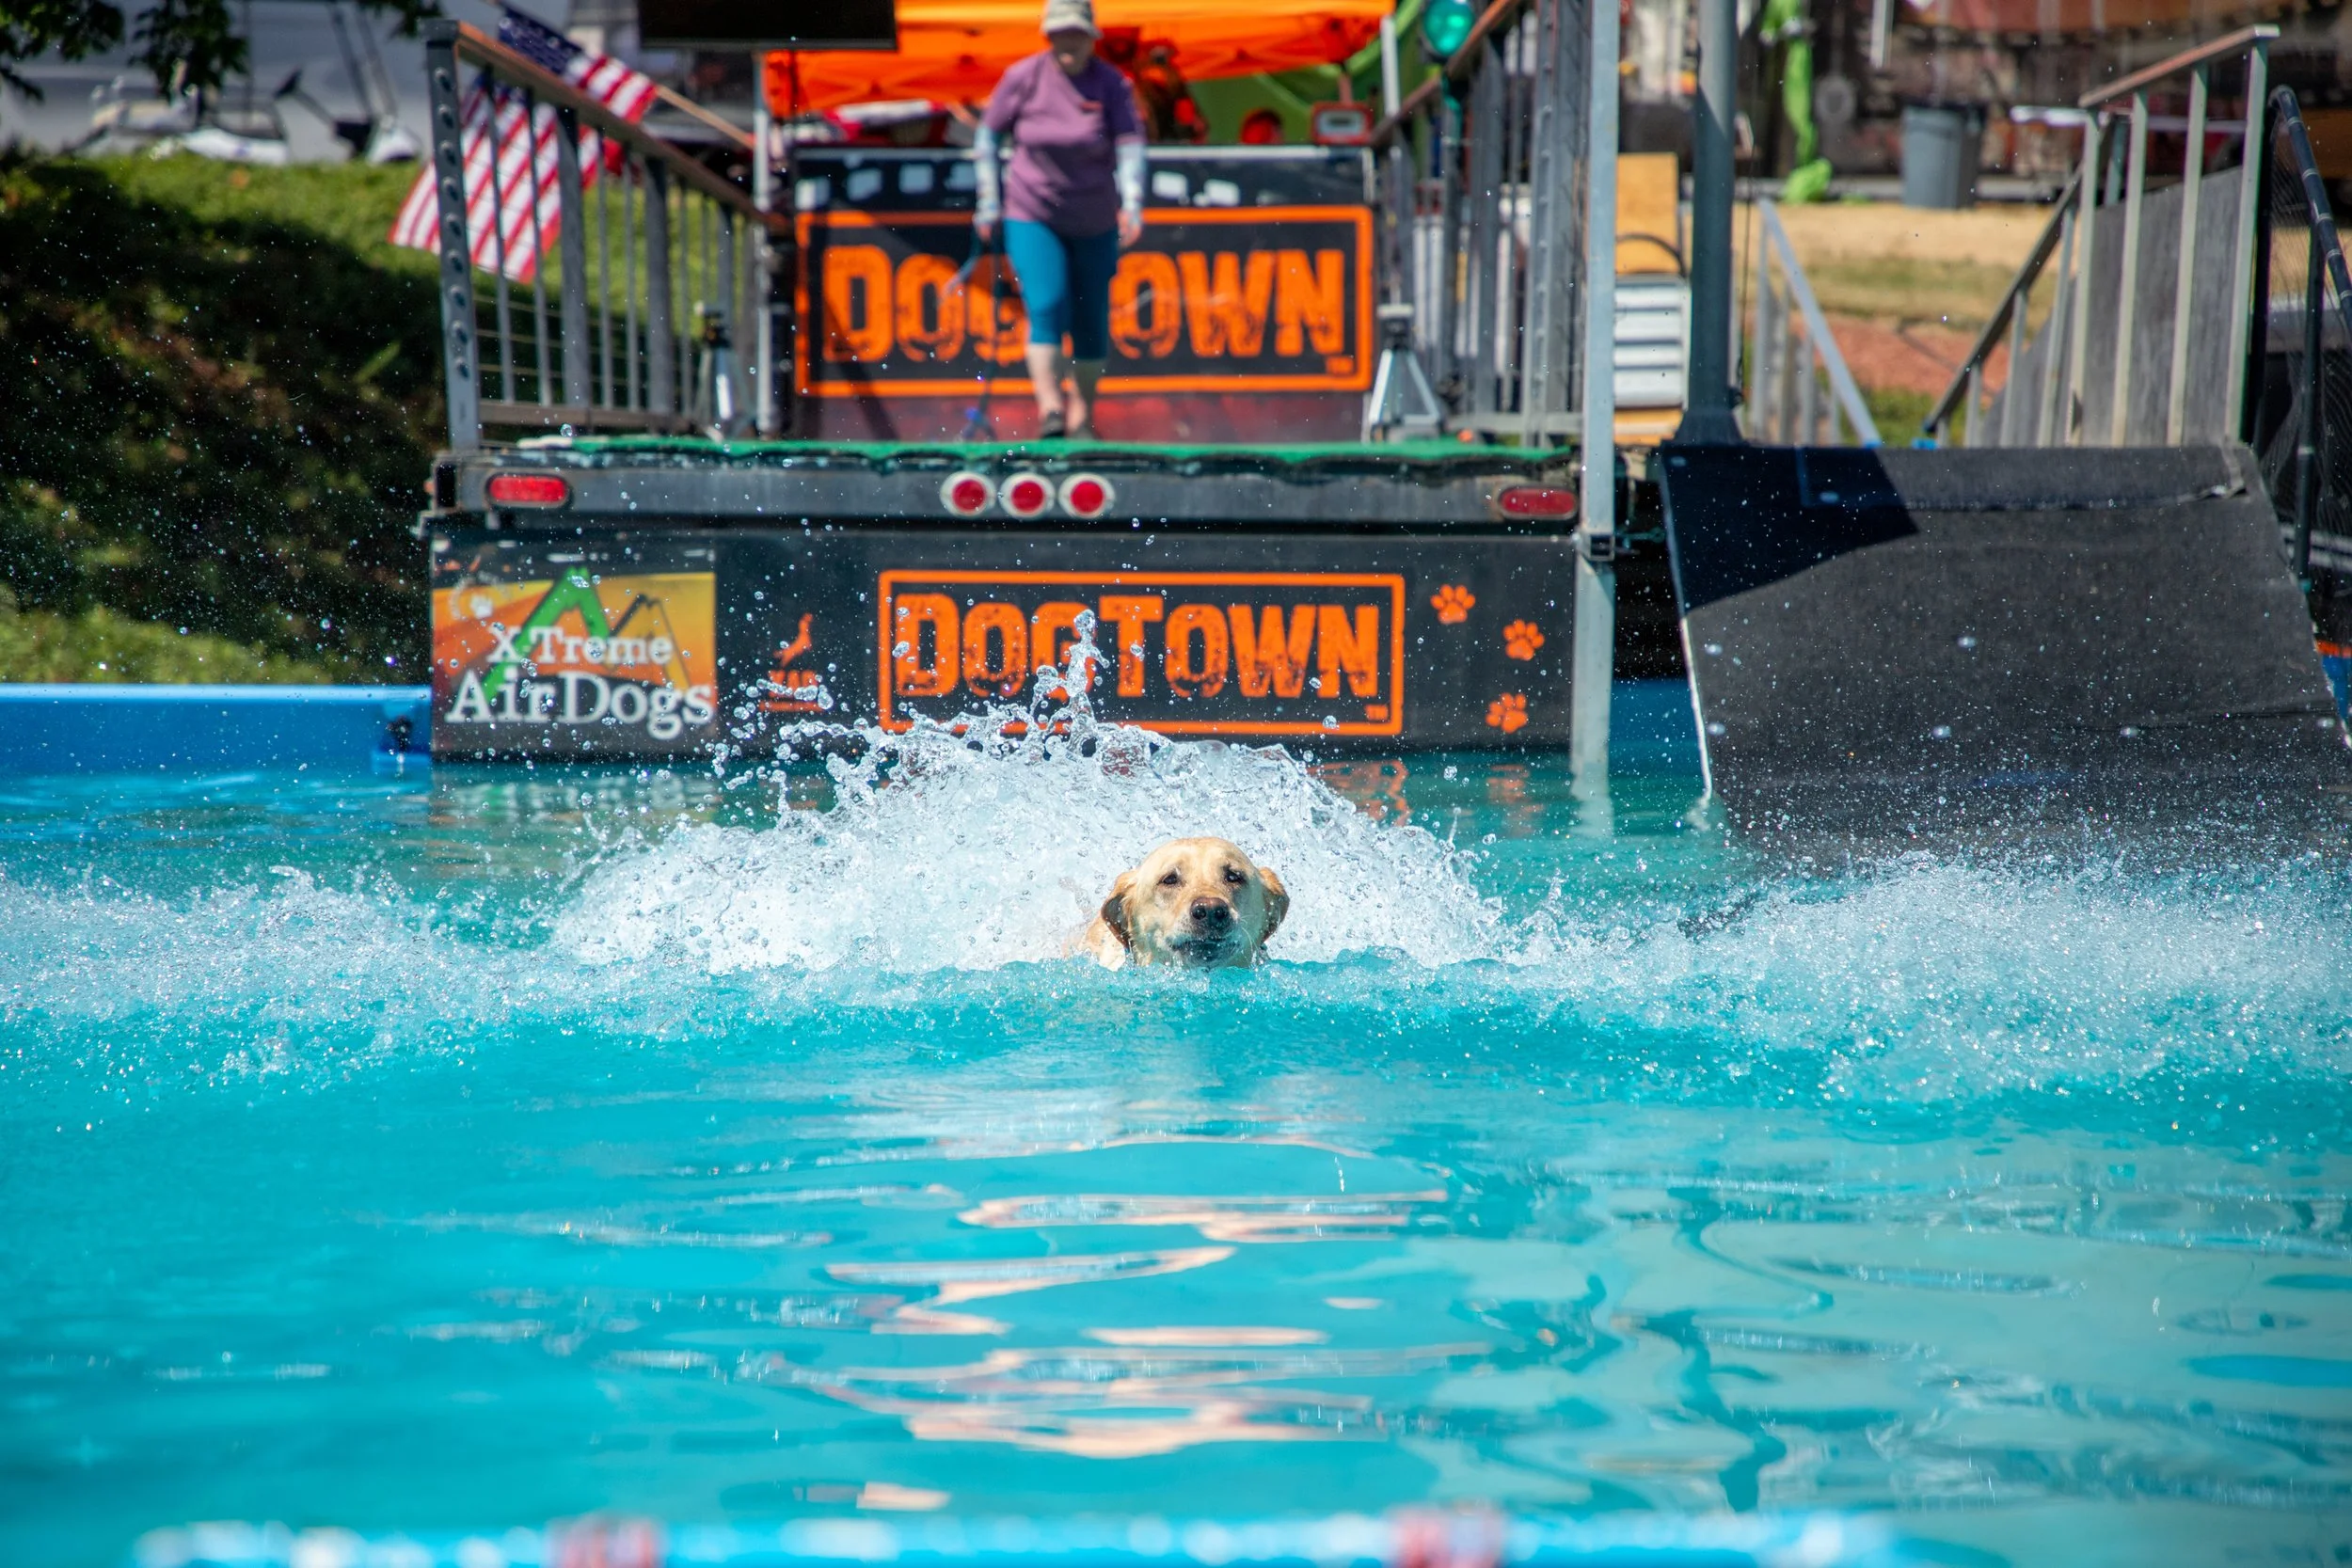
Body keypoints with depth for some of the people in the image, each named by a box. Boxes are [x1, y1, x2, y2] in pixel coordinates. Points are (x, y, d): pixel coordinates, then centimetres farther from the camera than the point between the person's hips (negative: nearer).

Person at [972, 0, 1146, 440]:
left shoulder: (1112, 85, -7)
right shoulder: (1022, 77, -6)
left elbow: (1130, 145, -17)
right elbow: (988, 136, 5)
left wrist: (1132, 205, -32)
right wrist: (989, 202, 1)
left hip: (1094, 224, 1)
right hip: (1031, 217, -1)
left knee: (1091, 321, 6)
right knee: (1047, 308, -19)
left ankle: (1082, 414, 23)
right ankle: (1050, 408, -25)